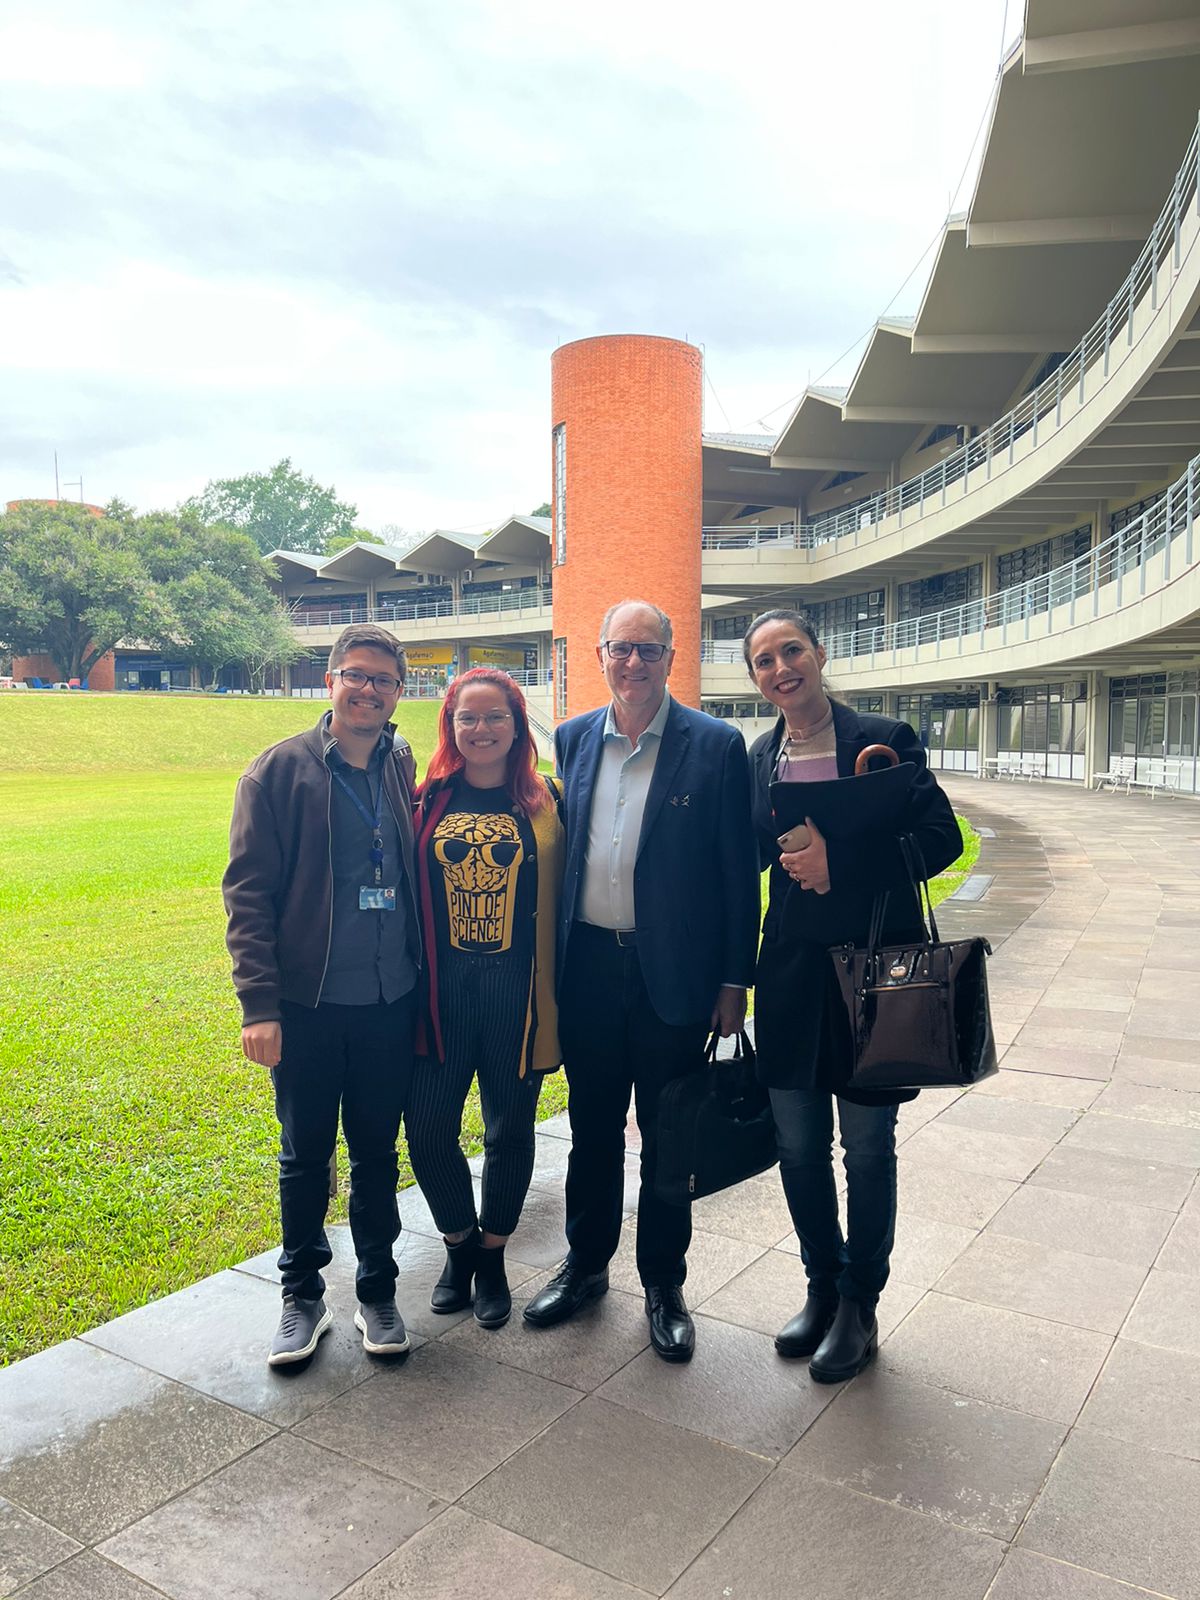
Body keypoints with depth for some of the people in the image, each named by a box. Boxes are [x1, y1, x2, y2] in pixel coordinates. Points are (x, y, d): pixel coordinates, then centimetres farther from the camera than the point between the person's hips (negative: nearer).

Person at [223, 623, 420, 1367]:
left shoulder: (407, 769, 3)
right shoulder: (280, 770, -7)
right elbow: (247, 892, -8)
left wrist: (424, 979, 8)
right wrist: (260, 1004, -13)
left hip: (390, 1003, 3)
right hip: (309, 1005, -2)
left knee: (378, 1154, 15)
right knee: (306, 1156, 13)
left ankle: (378, 1291, 33)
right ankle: (303, 1295, 32)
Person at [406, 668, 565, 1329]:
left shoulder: (546, 801, -1)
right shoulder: (427, 799, 3)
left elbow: (562, 897, 0)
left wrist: (553, 993, -3)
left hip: (516, 992, -1)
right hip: (440, 989, 1)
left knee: (509, 1130, 10)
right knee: (427, 1127, 4)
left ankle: (493, 1256, 34)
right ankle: (460, 1244, 31)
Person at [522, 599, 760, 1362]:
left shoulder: (716, 746, -7)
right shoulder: (574, 739, 5)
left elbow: (739, 871, -6)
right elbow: (564, 848, 11)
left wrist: (734, 980, -8)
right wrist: (552, 954, 8)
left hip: (672, 973, -3)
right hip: (588, 965, 4)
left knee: (666, 1136, 11)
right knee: (593, 1126, 17)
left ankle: (664, 1284, 30)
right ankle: (586, 1264, 37)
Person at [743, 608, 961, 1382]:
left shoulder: (883, 739, -6)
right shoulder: (758, 759, 5)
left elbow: (942, 840, -12)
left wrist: (840, 863, -20)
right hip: (792, 971, 4)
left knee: (867, 1148, 9)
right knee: (799, 1147, 13)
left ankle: (859, 1306, 29)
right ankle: (823, 1287, 36)